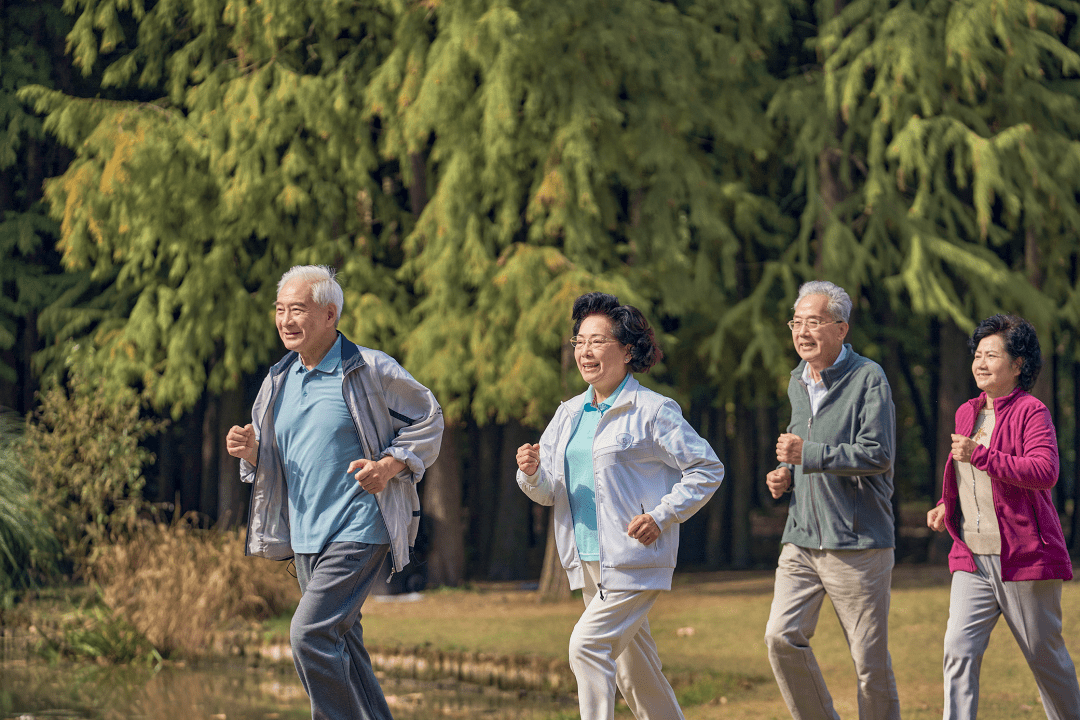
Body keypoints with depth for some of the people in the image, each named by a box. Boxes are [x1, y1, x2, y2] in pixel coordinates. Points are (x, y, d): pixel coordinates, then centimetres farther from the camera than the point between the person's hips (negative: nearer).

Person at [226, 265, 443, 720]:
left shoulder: (371, 371, -8)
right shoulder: (279, 382, 11)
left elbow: (428, 418, 3)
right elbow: (270, 463, 21)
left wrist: (391, 465, -12)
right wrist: (251, 452, -3)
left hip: (358, 533, -7)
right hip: (305, 537, 7)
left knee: (310, 633, -19)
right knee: (342, 647, 12)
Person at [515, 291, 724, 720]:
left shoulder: (652, 411, -7)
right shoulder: (570, 414, 13)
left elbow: (707, 469, -6)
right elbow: (548, 492, 12)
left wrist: (662, 517, -15)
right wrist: (532, 473, -11)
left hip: (635, 560, -7)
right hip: (589, 563, 7)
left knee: (587, 644, -20)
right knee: (634, 671, 14)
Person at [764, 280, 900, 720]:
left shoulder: (867, 378, -9)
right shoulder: (797, 383, 14)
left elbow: (878, 454, -17)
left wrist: (807, 454, -19)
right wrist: (785, 474, 10)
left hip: (858, 541, -6)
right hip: (802, 539, 6)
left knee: (870, 659, 0)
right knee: (781, 638, -9)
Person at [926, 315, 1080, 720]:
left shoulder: (1031, 412, -8)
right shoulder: (967, 413, 15)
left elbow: (1045, 472, -23)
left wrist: (980, 455, -28)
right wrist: (945, 507, 12)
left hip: (1026, 557, -6)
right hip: (973, 560, 6)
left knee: (1045, 656, 7)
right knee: (959, 650, -11)